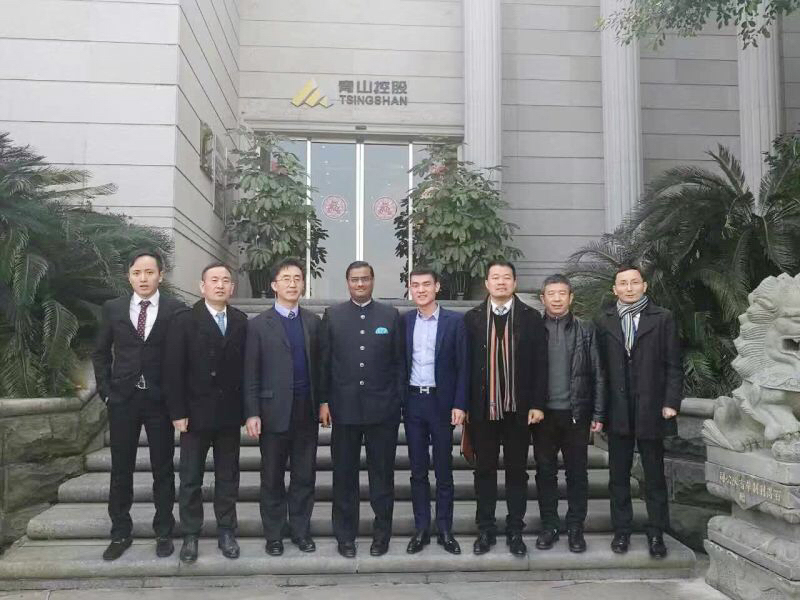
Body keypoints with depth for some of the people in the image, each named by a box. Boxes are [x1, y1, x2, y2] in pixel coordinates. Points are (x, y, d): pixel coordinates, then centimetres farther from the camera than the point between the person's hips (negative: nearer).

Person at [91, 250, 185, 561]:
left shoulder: (176, 310, -4)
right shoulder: (113, 309, 4)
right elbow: (100, 353, 11)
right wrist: (106, 390, 3)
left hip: (161, 400, -2)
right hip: (122, 399, 2)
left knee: (163, 470, 7)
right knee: (121, 470, 10)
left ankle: (164, 532, 21)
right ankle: (120, 533, 24)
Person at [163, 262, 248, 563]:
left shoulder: (241, 321, 4)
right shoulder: (184, 320, -4)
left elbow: (246, 366, 3)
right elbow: (173, 369, -7)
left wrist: (247, 408, -2)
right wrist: (178, 412, -11)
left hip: (230, 414, 2)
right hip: (195, 413, -2)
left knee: (228, 478, 11)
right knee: (191, 478, 7)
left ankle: (226, 531, 22)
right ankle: (190, 535, 20)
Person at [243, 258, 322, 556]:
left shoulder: (313, 322, 8)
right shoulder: (259, 324, -2)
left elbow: (318, 365, 8)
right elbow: (250, 374, -4)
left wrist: (322, 403, 4)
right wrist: (252, 413, -9)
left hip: (307, 411, 3)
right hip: (274, 411, -2)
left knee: (304, 475, 10)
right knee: (272, 478, 9)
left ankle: (301, 530, 24)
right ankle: (274, 535, 22)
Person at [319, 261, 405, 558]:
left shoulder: (390, 315, 4)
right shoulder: (332, 315, 5)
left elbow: (399, 362, 4)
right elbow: (324, 362, 4)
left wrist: (399, 400, -1)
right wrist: (323, 401, -1)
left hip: (382, 409, 0)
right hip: (344, 408, 1)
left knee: (382, 474, 8)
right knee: (344, 475, 9)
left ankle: (382, 534, 22)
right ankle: (345, 536, 22)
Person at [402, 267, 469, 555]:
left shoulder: (454, 321, -3)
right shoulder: (404, 321, 5)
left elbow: (462, 366, -4)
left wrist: (459, 405, -9)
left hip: (442, 402, -2)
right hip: (412, 402, 2)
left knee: (444, 470, 7)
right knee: (418, 470, 9)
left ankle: (445, 529, 18)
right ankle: (421, 529, 19)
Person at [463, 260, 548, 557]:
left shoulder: (531, 318, 2)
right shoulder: (472, 318, 4)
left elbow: (540, 363, 0)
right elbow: (465, 364, 2)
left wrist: (538, 404, -6)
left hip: (518, 407, 0)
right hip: (483, 407, 1)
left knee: (517, 471, 8)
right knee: (485, 470, 9)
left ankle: (515, 531, 19)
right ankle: (486, 529, 20)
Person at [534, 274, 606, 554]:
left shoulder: (585, 329, 4)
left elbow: (597, 374, 3)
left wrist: (598, 414, -1)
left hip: (576, 413, 0)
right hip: (543, 413, 0)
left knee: (577, 472, 7)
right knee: (545, 472, 7)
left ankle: (575, 528, 19)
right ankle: (549, 526, 20)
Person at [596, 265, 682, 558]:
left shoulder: (662, 318, 2)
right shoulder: (605, 321, 6)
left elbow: (673, 366, 0)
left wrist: (671, 402, -8)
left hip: (651, 410, -1)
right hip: (618, 411, 2)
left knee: (654, 475, 8)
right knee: (618, 474, 9)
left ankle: (656, 533, 19)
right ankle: (621, 529, 21)